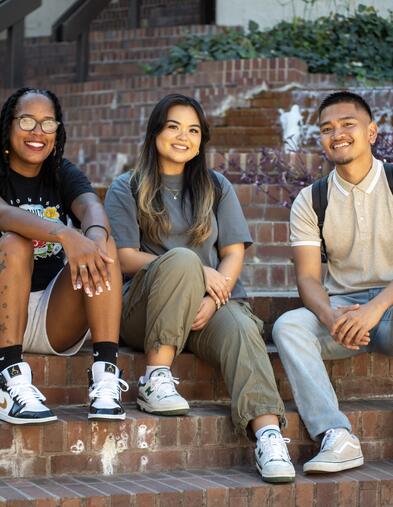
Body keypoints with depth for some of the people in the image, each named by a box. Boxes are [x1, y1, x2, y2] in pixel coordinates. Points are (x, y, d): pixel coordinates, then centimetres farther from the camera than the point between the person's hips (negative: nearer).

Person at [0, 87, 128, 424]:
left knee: (102, 243, -20)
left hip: (59, 322, 3)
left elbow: (91, 206, -15)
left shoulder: (64, 176, 8)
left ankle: (106, 376, -33)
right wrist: (64, 236, -45)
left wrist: (95, 234, -41)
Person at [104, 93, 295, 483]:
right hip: (142, 309, -2)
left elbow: (233, 254, 10)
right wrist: (195, 272, -14)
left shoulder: (216, 188, 19)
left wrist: (212, 300, -12)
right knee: (181, 258, -34)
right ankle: (155, 379, -32)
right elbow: (126, 258, -1)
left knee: (242, 329, -33)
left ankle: (269, 436, -52)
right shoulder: (126, 190, 11)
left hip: (210, 303, 2)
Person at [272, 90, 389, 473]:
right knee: (288, 326, -29)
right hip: (341, 307, 3)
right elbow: (307, 277, 1)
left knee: (389, 323, -39)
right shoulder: (311, 202, 9)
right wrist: (331, 317, -22)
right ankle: (336, 438, -38)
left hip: (387, 306, -3)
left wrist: (374, 308, -27)